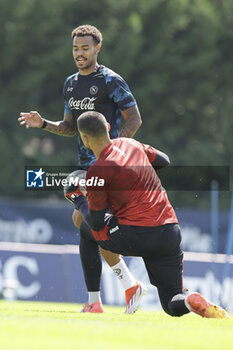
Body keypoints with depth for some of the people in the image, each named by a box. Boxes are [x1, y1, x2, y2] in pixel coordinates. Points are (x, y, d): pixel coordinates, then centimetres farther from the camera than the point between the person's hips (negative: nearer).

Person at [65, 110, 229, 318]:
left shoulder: (97, 171, -8)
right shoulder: (130, 144, 12)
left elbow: (96, 223, -3)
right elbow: (164, 161, 31)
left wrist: (78, 200, 16)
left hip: (134, 237, -5)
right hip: (171, 234, 5)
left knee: (86, 230, 26)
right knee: (173, 304, 13)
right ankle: (193, 302, -26)